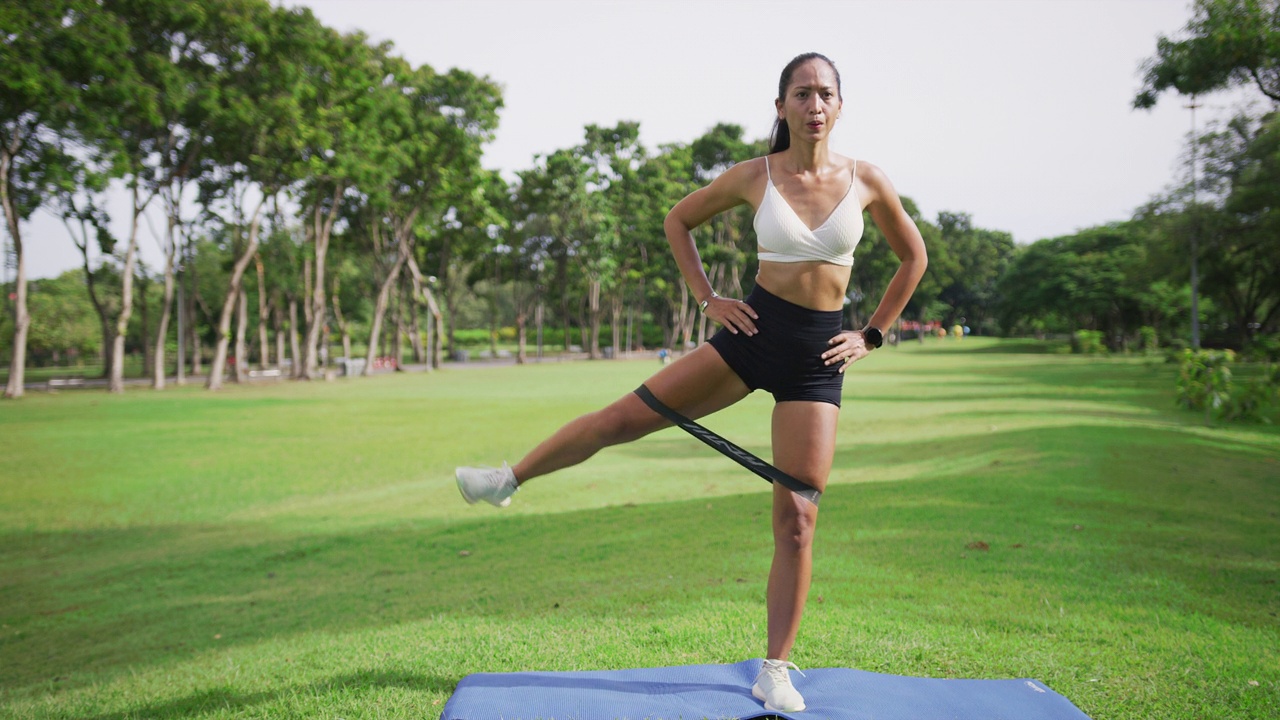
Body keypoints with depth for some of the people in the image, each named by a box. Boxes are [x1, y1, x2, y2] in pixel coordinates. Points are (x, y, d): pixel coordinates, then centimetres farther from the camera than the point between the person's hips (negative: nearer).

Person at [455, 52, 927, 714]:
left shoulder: (867, 181, -2)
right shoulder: (753, 177, -3)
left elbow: (913, 257, 13)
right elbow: (679, 220, 12)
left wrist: (872, 336, 8)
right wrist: (706, 298, 3)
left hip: (817, 357, 0)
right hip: (753, 330, 0)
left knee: (796, 522, 0)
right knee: (627, 416, -4)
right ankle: (510, 479, 18)